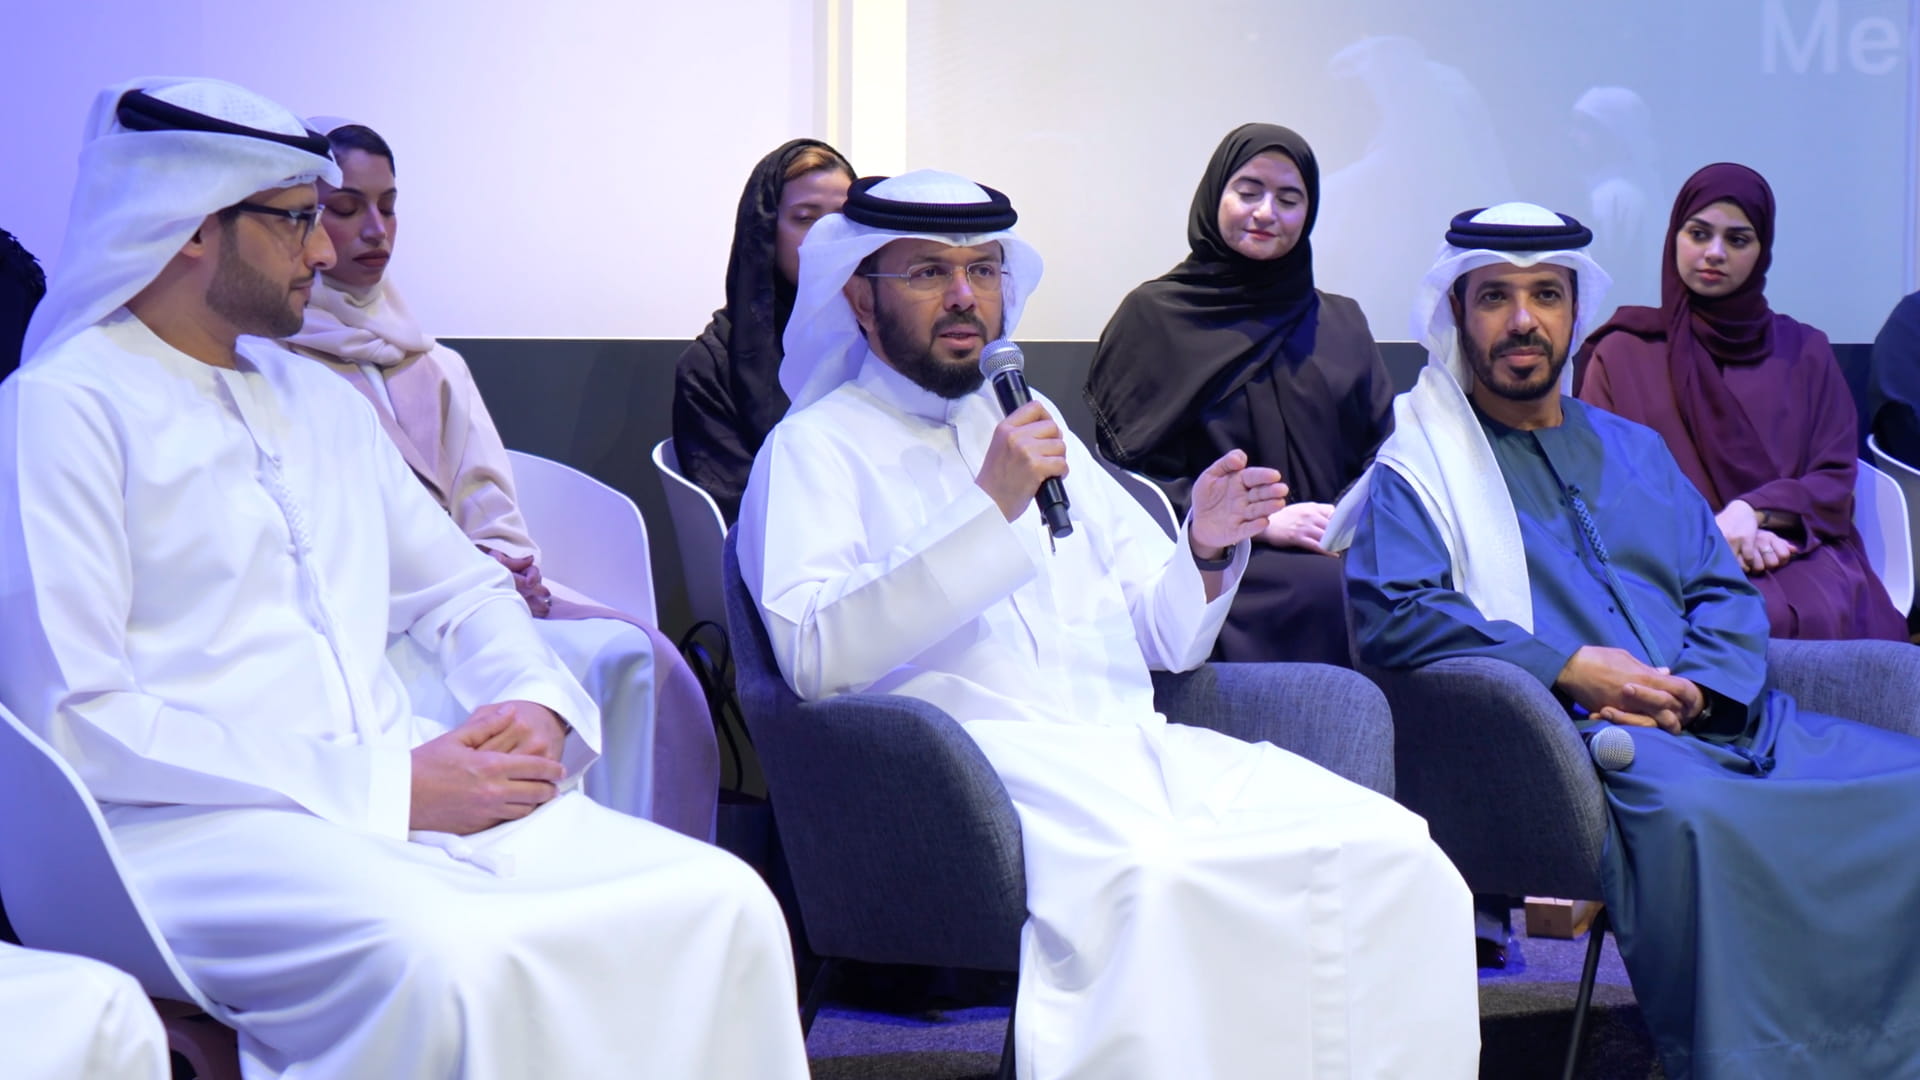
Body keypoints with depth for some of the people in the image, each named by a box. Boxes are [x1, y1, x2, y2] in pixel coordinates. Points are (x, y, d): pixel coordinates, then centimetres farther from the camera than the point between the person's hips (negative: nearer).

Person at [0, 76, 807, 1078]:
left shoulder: (319, 397, 22)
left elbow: (459, 587, 27)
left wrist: (536, 703, 2)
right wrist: (389, 787, -16)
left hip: (409, 794, 7)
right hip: (200, 826, -7)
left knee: (724, 903, -15)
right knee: (441, 959, -38)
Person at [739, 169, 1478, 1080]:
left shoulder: (1035, 427, 28)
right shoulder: (815, 446, 9)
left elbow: (1166, 638, 26)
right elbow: (816, 655, -10)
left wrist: (1204, 552, 3)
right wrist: (988, 510, -14)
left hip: (1136, 744, 6)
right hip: (975, 749, -6)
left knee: (1389, 850, -19)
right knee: (1149, 876, -37)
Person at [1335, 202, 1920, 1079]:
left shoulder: (1634, 449, 29)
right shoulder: (1420, 464, 12)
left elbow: (1727, 595, 20)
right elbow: (1393, 613, -5)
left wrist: (1688, 691, -3)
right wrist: (1567, 667, -13)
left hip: (1714, 722, 6)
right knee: (1692, 812, -39)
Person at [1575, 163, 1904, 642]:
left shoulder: (1804, 352, 20)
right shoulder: (1623, 354, 14)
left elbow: (1836, 481, 11)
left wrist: (1753, 513, -10)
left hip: (1796, 547, 2)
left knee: (1837, 616, -35)